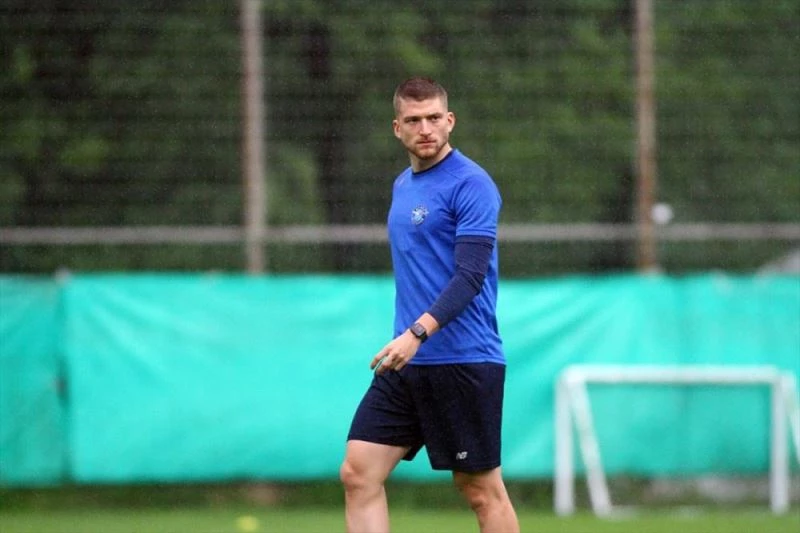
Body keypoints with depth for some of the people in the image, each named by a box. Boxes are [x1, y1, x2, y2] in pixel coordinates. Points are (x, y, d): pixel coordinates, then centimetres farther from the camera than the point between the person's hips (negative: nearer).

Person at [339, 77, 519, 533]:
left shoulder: (470, 184, -11)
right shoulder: (403, 186, 15)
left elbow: (470, 276, -20)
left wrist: (418, 332, -30)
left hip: (464, 361, -8)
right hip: (407, 364, 8)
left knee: (482, 490, 0)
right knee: (359, 473, -4)